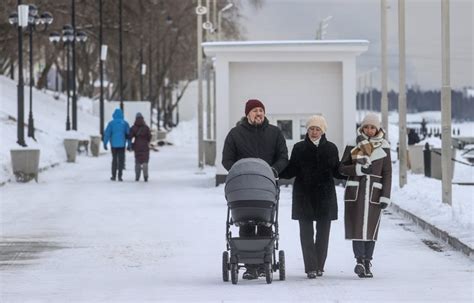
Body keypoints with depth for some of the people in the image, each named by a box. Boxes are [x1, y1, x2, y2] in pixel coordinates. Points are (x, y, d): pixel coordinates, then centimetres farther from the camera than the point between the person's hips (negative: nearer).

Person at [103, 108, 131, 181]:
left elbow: (107, 134, -5)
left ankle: (114, 176, 13)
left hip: (114, 144, 0)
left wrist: (105, 144, -1)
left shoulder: (111, 123, -3)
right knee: (121, 160, 3)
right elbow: (128, 134, 1)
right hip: (122, 144, 0)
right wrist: (129, 145, 6)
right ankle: (120, 176, -4)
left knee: (114, 159, 12)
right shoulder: (125, 123, -1)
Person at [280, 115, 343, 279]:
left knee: (323, 231, 5)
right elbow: (290, 171, 3)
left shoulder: (331, 148, 7)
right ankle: (311, 267, -5)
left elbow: (337, 172, 12)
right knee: (306, 231, -5)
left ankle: (319, 266, 14)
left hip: (325, 195, 1)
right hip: (304, 196, -1)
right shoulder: (299, 148, 4)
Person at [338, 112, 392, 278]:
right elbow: (342, 168, 5)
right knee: (357, 227, -9)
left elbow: (387, 173, 5)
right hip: (355, 191, 0)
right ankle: (360, 260, -14)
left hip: (374, 193, 0)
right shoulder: (353, 145, 5)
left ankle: (367, 264, 7)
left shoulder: (383, 147, 6)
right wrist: (358, 169, -13)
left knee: (371, 228, 1)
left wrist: (385, 196, -2)